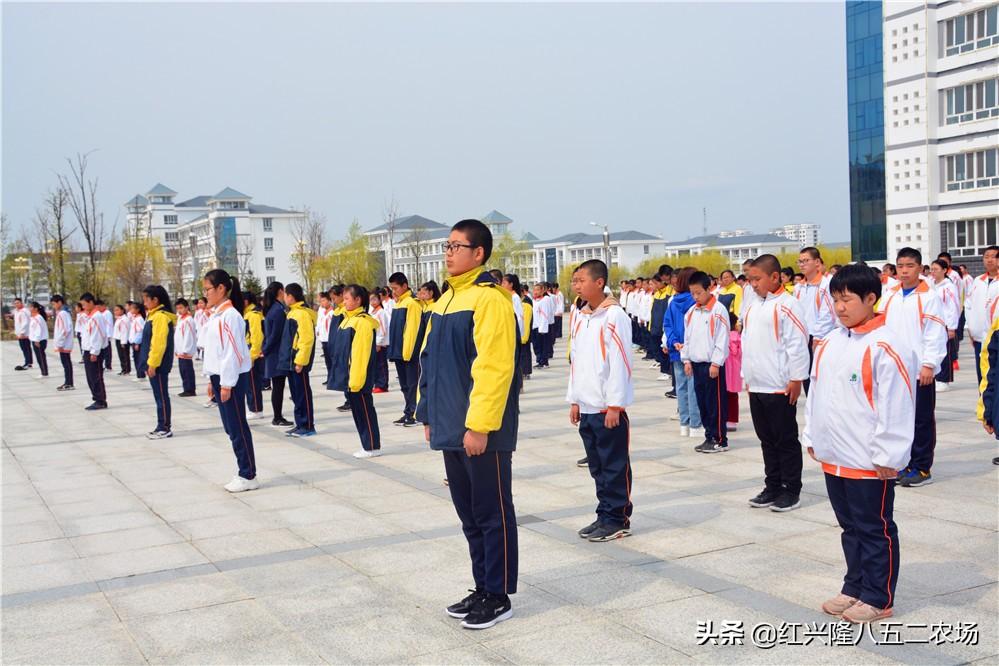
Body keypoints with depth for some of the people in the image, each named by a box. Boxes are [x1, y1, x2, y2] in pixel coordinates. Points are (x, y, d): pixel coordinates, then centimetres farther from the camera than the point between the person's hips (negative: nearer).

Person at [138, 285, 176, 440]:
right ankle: (161, 427, 18)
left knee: (162, 396, -3)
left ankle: (165, 428, 2)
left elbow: (159, 343, -21)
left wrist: (152, 364, -20)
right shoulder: (154, 315, 15)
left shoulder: (160, 316, -16)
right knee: (159, 396, 12)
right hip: (154, 363, 10)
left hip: (158, 365, -10)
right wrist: (149, 363, 17)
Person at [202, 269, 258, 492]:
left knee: (238, 427, -3)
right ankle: (244, 473, 19)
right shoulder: (215, 315, 13)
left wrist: (227, 383, -18)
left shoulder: (230, 315, -15)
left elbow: (233, 352, -18)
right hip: (220, 376, 9)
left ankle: (249, 476, 5)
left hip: (232, 378, -9)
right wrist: (212, 380, 17)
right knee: (230, 427, 12)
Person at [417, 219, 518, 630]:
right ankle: (482, 589, 29)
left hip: (482, 431, -9)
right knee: (469, 515, 16)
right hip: (452, 429, 9)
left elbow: (493, 367, -20)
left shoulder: (489, 299, -14)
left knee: (493, 515, 4)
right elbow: (431, 361, 18)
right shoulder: (446, 299, 14)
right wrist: (429, 414, 15)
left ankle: (498, 597, 16)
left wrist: (479, 424, -22)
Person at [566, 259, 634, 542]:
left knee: (614, 466, 2)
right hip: (586, 407, 7)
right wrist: (574, 400, 13)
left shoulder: (614, 316, -12)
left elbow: (620, 362, -15)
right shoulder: (579, 317, 11)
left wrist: (614, 405, -17)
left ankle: (618, 520, 12)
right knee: (597, 465, 14)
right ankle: (604, 515, 24)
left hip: (609, 408, -7)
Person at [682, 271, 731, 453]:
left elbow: (722, 339, -13)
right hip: (696, 363, 7)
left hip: (712, 365, -7)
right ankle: (709, 437, 21)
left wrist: (716, 363, -15)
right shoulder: (691, 312, 11)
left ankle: (720, 440, 6)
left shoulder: (719, 310, -10)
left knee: (716, 403, -1)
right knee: (702, 403, 12)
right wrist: (686, 359, 10)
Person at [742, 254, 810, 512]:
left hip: (780, 387, -8)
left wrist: (796, 379, -15)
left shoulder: (787, 305, -13)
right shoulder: (753, 305, 12)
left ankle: (791, 491, 13)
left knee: (786, 440, 3)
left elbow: (798, 345, -15)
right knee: (766, 439, 14)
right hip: (756, 385, 8)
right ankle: (773, 487, 24)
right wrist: (747, 375, 17)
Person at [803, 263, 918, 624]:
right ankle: (855, 587, 33)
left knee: (875, 529, 7)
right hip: (832, 457, 8)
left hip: (869, 462, -7)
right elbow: (816, 392, 15)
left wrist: (887, 456, -17)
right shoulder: (828, 343, 8)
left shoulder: (886, 347, -16)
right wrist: (812, 438, 15)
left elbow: (896, 406, -18)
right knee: (850, 527, 19)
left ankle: (878, 598, 19)